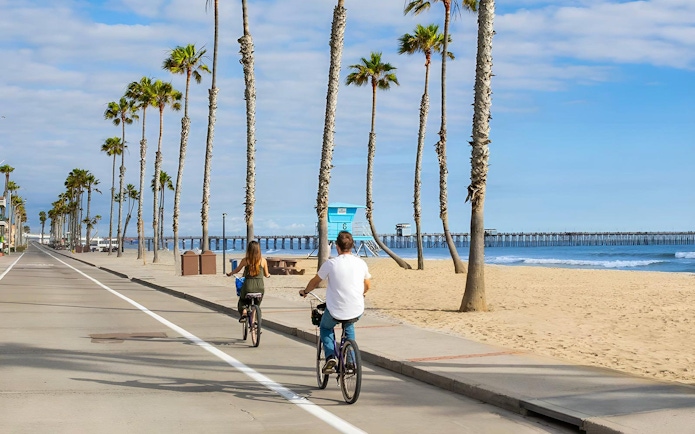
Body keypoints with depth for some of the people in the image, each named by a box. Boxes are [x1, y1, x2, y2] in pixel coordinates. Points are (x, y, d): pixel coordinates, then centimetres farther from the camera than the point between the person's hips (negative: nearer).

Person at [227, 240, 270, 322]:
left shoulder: (245, 260, -3)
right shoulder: (263, 260, -1)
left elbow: (237, 270, 13)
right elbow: (266, 275, 9)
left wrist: (230, 273, 34)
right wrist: (268, 275, 33)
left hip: (248, 285, -1)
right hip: (260, 286, 1)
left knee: (242, 301, 23)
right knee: (256, 304, 24)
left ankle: (243, 312, -5)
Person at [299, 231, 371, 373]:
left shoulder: (330, 264, -9)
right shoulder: (361, 263, 0)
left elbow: (315, 282, 7)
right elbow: (367, 286, 17)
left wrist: (305, 291, 28)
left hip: (335, 312, -3)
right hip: (357, 312, 3)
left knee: (325, 327, 30)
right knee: (349, 327, 36)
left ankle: (330, 356, 8)